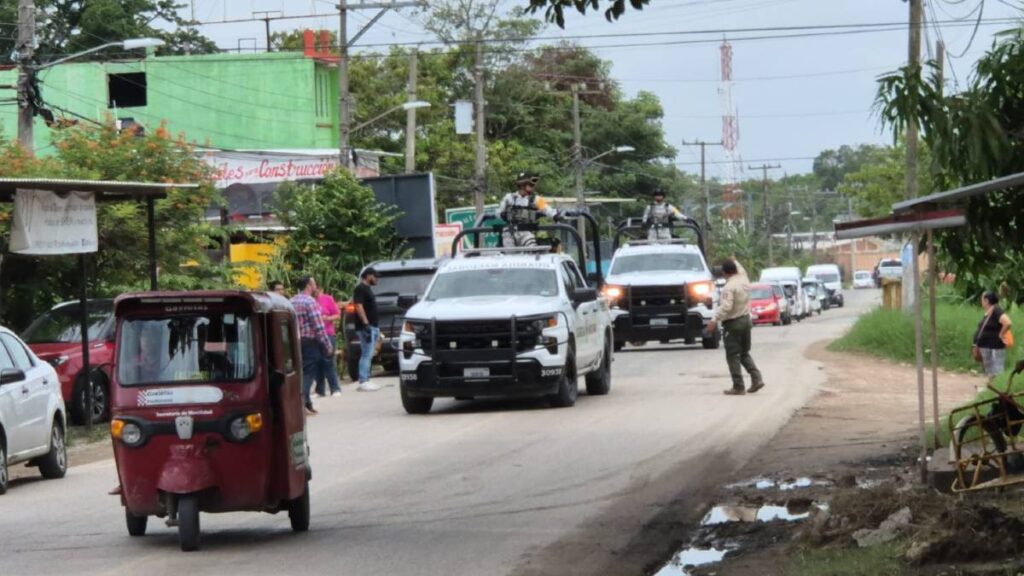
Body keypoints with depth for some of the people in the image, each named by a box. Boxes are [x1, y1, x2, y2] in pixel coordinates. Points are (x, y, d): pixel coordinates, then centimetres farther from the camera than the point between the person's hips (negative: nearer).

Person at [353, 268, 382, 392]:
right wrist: (366, 323, -25)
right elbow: (359, 306, -19)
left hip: (372, 326, 10)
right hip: (366, 327, -10)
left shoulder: (367, 289, 20)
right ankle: (363, 382, -14)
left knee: (369, 355, 10)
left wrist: (376, 327, 23)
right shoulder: (360, 289, -10)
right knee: (367, 355, -12)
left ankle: (365, 381, 12)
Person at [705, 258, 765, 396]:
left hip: (733, 324, -8)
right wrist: (734, 262, 42)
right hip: (746, 320, 8)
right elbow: (741, 270, 28)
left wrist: (715, 321, -29)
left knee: (733, 356, -2)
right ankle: (756, 378, 5)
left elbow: (726, 307, -29)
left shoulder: (729, 287, -20)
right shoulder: (744, 280, 4)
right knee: (745, 353, 20)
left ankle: (738, 387, -5)